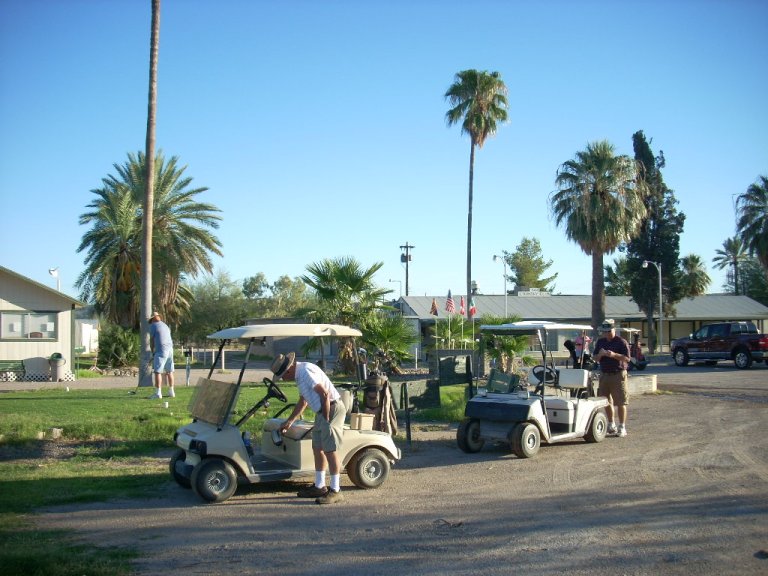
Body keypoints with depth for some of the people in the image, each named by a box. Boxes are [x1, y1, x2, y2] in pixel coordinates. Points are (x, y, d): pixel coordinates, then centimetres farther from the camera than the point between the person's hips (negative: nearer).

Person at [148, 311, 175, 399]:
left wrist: (152, 351, 15)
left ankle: (158, 393, -11)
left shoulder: (153, 326, -1)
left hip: (161, 350, -7)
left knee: (157, 372, -6)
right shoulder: (165, 325, 19)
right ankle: (171, 392, 16)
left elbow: (151, 340, 2)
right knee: (169, 372, 12)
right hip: (170, 349, 7)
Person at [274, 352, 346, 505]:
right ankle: (319, 487, 23)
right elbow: (302, 402, 28)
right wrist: (290, 421, 32)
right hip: (323, 412, 10)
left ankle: (335, 491, -2)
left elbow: (324, 394, -23)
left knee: (330, 451, -8)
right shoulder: (300, 374, 17)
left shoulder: (306, 371, -17)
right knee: (318, 449, 14)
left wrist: (327, 418, -14)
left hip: (332, 409, -10)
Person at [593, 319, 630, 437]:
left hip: (618, 375, -5)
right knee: (607, 401, 10)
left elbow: (627, 358, -9)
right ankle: (611, 425, 23)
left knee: (621, 402, -4)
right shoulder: (600, 342, 11)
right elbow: (595, 358, 12)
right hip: (604, 374, 5)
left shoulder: (621, 342, -4)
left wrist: (614, 355, -23)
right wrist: (600, 354, -10)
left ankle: (622, 427, 1)